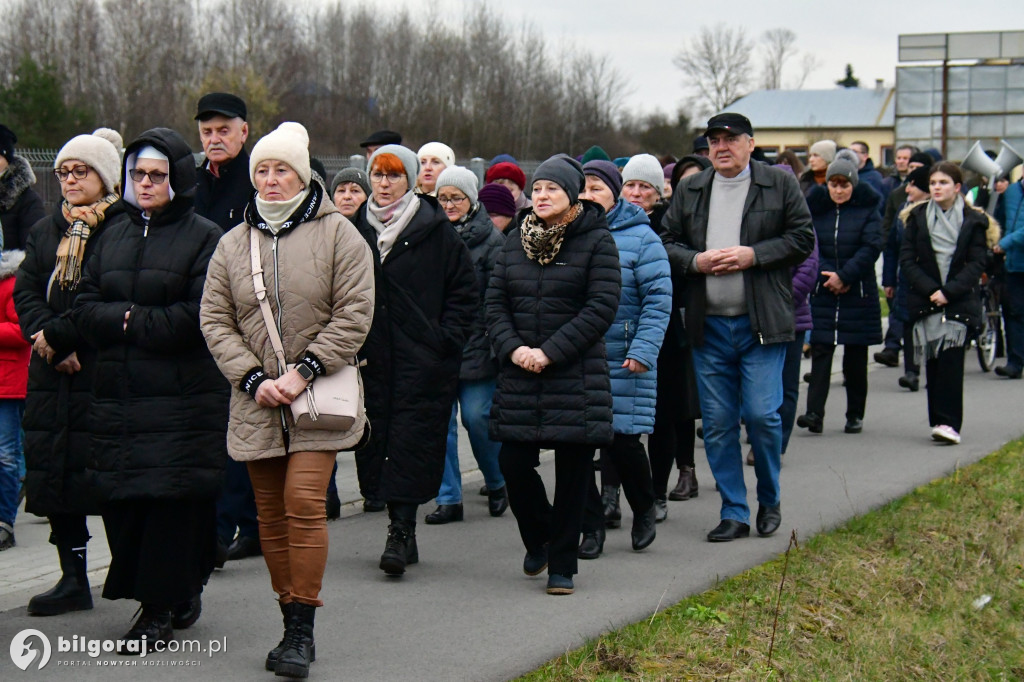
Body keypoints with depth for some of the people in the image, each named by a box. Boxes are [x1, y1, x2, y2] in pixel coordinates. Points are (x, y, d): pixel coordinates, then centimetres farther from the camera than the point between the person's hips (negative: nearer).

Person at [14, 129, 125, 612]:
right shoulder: (45, 231, 17)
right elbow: (25, 292, 9)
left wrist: (59, 334, -14)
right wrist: (47, 341, -8)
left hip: (104, 371, -7)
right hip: (52, 375, 7)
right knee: (55, 474, 7)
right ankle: (73, 578, 15)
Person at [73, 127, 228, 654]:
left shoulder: (204, 237, -2)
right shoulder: (113, 237, 17)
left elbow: (198, 317, -12)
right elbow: (84, 308, 9)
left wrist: (128, 320, -8)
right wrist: (131, 317, -10)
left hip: (182, 398, -6)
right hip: (115, 395, 6)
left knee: (171, 497, -5)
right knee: (121, 499, 4)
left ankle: (161, 609, 3)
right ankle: (179, 595, 17)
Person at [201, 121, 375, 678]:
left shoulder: (337, 233, -1)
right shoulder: (234, 243, 10)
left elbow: (354, 313, -6)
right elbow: (215, 320, 6)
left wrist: (305, 371, -13)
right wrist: (253, 378, -7)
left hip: (319, 397, -4)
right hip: (256, 401, 4)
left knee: (304, 503, -14)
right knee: (270, 511, 7)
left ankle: (302, 630, -8)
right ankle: (291, 623, 17)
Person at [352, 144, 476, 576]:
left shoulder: (436, 231, -2)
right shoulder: (357, 229, 10)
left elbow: (465, 291, 1)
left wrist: (445, 338, -8)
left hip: (423, 360, -4)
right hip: (371, 357, 4)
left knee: (411, 442, -8)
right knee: (378, 438, 4)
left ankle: (401, 531, -7)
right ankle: (403, 533, 14)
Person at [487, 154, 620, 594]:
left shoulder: (596, 240, -3)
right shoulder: (516, 241, 11)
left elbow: (602, 308, -11)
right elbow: (495, 303, 9)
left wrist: (550, 352, -16)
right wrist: (513, 348, -9)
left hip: (577, 376, -4)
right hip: (519, 376, 4)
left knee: (572, 471, 1)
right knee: (514, 464, 1)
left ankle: (562, 565, 13)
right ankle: (537, 541, 28)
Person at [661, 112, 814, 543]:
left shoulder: (780, 185, 2)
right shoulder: (689, 190, 12)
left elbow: (802, 239, 0)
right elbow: (668, 243, 13)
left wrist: (752, 255, -12)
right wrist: (696, 261, -8)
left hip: (761, 324, -3)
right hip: (708, 325, 4)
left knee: (762, 415, -7)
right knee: (717, 423, 4)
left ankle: (770, 501, 16)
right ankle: (733, 513, 14)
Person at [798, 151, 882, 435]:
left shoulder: (867, 211, 2)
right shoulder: (816, 209, 7)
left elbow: (870, 249, -8)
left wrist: (844, 276, -17)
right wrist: (827, 276, -13)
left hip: (859, 295, -1)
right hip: (822, 294, 1)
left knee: (855, 358, 5)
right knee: (820, 351, -8)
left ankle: (855, 415, 15)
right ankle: (814, 412, -14)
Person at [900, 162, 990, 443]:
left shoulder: (973, 220, 4)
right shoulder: (917, 217, 9)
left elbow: (977, 263, -1)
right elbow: (907, 259, 3)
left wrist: (949, 291, -13)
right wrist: (930, 289, -9)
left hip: (959, 301, -2)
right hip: (926, 301, 2)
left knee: (950, 358, -13)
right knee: (932, 362, 1)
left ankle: (949, 422, -15)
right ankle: (939, 421, 7)